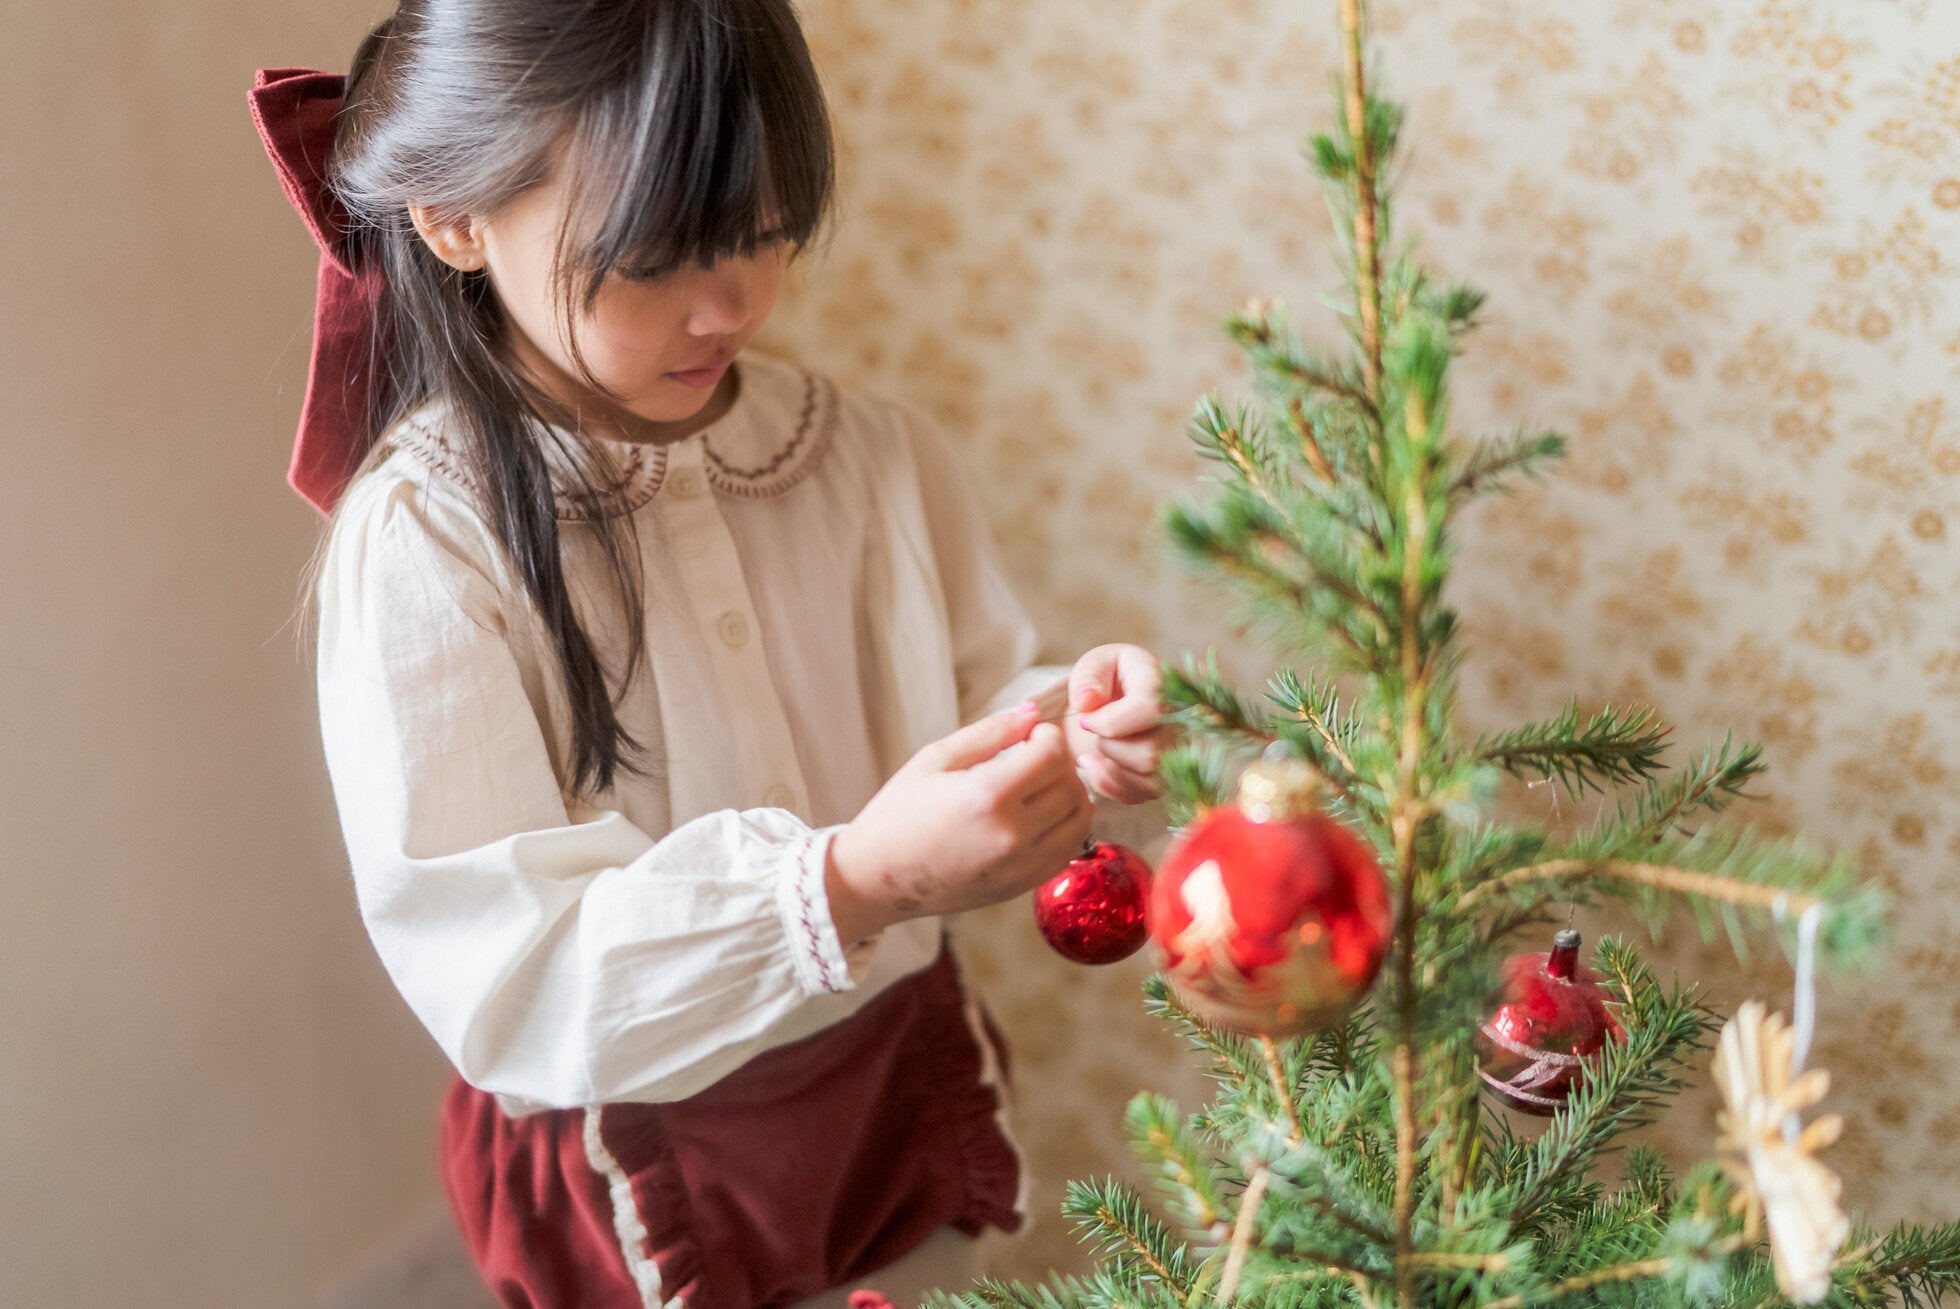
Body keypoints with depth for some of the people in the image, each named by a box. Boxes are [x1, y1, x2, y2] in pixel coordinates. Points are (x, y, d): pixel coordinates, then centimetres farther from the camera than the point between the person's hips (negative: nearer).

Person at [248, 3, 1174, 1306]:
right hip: (637, 1162, -4)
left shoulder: (866, 451, -9)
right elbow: (496, 974, -26)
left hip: (906, 1082, 4)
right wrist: (856, 881, -39)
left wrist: (1062, 731, -25)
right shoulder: (424, 538, -21)